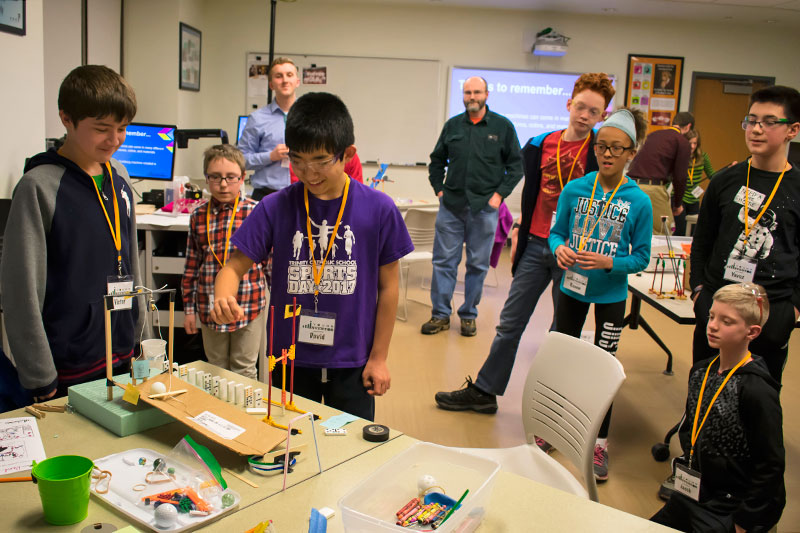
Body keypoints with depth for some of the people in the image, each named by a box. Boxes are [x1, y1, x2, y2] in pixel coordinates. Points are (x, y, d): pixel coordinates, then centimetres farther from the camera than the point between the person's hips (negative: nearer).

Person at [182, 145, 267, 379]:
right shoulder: (198, 216, 2)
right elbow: (192, 266, 9)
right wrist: (189, 307, 10)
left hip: (250, 305, -3)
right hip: (210, 307, 3)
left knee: (244, 371, 10)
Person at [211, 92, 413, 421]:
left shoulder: (379, 210, -9)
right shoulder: (275, 208, -7)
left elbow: (387, 286, -2)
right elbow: (235, 266, -2)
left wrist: (379, 357, 0)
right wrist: (223, 298, -25)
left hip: (352, 362, -1)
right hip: (290, 358, 1)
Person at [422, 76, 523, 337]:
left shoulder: (503, 126, 2)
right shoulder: (452, 125, 9)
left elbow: (516, 165, 4)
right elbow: (437, 161, 18)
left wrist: (500, 193, -4)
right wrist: (439, 189, 8)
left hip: (484, 207, -2)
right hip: (451, 205, 2)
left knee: (478, 264, 6)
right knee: (444, 261, 2)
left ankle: (469, 315, 19)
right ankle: (440, 315, 12)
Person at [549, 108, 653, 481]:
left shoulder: (639, 201, -11)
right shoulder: (575, 189, -6)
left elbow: (641, 257, -7)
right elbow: (557, 232, 3)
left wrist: (609, 262, -24)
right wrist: (559, 249, -19)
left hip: (611, 294, -2)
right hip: (573, 286, 2)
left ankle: (600, 443, 25)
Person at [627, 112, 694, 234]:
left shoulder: (653, 135, 22)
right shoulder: (683, 142, 4)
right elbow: (680, 177, 0)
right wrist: (677, 204, 13)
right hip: (653, 189, -6)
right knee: (663, 232, 3)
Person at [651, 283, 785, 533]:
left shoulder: (758, 391, -22)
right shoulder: (701, 371, 0)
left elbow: (771, 466, -18)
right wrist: (685, 478, 7)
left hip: (729, 511, -6)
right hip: (690, 498, 7)